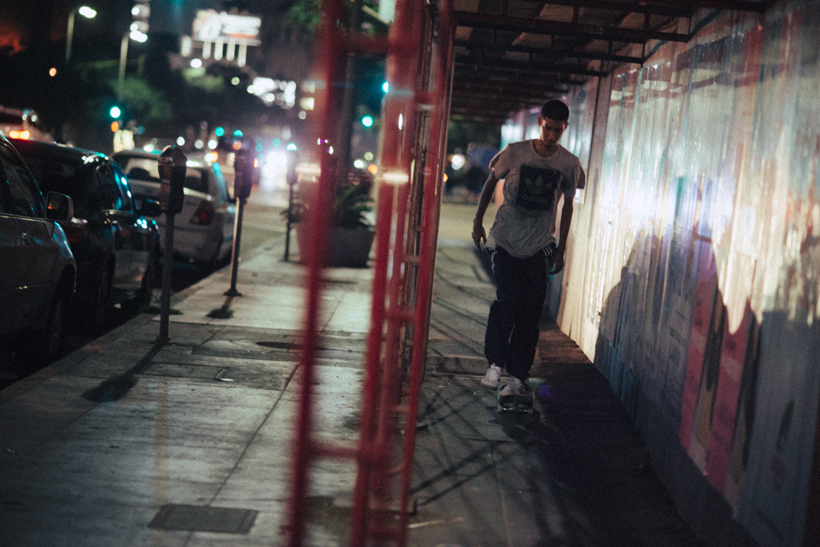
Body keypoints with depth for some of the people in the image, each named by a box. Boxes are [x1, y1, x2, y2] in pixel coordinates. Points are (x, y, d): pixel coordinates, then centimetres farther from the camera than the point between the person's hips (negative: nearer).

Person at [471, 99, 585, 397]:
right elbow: (491, 182, 10)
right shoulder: (515, 153, -6)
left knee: (531, 311, -1)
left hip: (539, 247, 2)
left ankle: (518, 376, 7)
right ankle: (495, 363, 1)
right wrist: (478, 220, 8)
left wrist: (561, 248, 9)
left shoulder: (569, 164, -2)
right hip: (505, 241, -2)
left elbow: (567, 205, 9)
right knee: (508, 299, -16)